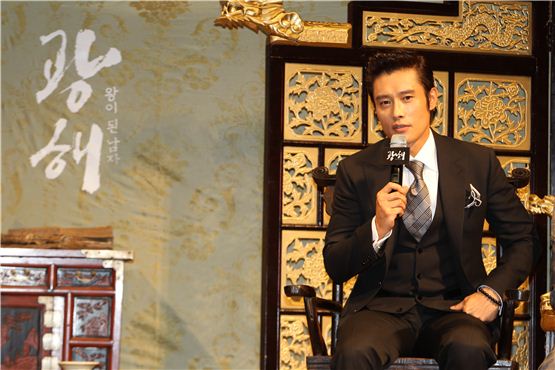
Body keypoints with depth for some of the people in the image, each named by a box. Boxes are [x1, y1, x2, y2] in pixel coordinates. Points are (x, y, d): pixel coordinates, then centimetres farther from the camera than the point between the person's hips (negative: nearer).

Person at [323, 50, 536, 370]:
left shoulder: (479, 163, 5)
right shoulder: (356, 171, 4)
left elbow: (522, 240, 13)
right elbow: (335, 267, 4)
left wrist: (492, 292, -5)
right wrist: (377, 229, -16)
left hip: (453, 307, 0)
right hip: (383, 305, 0)